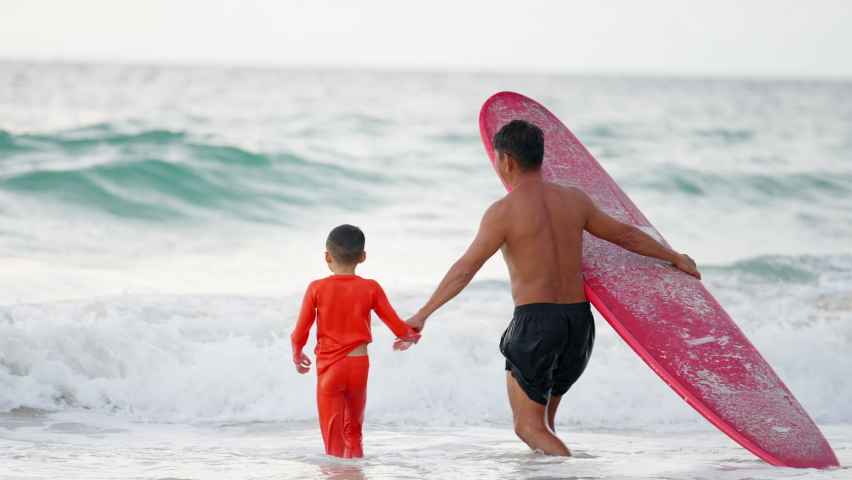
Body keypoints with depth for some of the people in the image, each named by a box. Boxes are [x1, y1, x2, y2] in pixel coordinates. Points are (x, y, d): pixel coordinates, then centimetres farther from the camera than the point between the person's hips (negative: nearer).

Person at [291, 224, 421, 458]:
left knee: (333, 434, 1)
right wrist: (412, 335, 23)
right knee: (353, 431, 19)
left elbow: (300, 333, -3)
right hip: (359, 365, 2)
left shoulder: (317, 288, -6)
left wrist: (297, 355, 18)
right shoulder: (371, 288, -4)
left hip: (329, 367, -2)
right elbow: (398, 327, 0)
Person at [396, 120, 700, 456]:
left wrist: (422, 315, -13)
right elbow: (626, 235, 18)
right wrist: (676, 258, 33)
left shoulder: (504, 211, -9)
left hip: (535, 319, -6)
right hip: (579, 319, 6)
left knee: (530, 427, -3)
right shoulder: (574, 199, 7)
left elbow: (464, 270, -14)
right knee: (541, 423, 19)